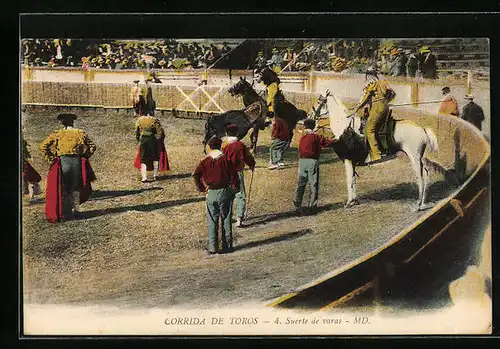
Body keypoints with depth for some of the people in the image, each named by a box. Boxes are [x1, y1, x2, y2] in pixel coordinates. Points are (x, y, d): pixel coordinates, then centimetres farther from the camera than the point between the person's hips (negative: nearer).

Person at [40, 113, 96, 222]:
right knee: (76, 187, 14)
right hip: (77, 161, 1)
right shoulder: (80, 133, 4)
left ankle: (65, 214, 6)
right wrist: (85, 156, 10)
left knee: (63, 188, 6)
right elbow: (92, 146, 8)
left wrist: (51, 159, 0)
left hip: (63, 161, -1)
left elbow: (43, 146, -4)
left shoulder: (58, 134, 0)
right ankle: (75, 211, 17)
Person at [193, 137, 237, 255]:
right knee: (226, 220, 9)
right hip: (225, 191, -1)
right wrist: (233, 187, 5)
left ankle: (212, 248, 4)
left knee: (212, 221, 6)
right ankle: (227, 246, 12)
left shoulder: (205, 160, -1)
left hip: (211, 193, 1)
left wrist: (201, 188, 1)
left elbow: (196, 174, -9)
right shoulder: (225, 159, -5)